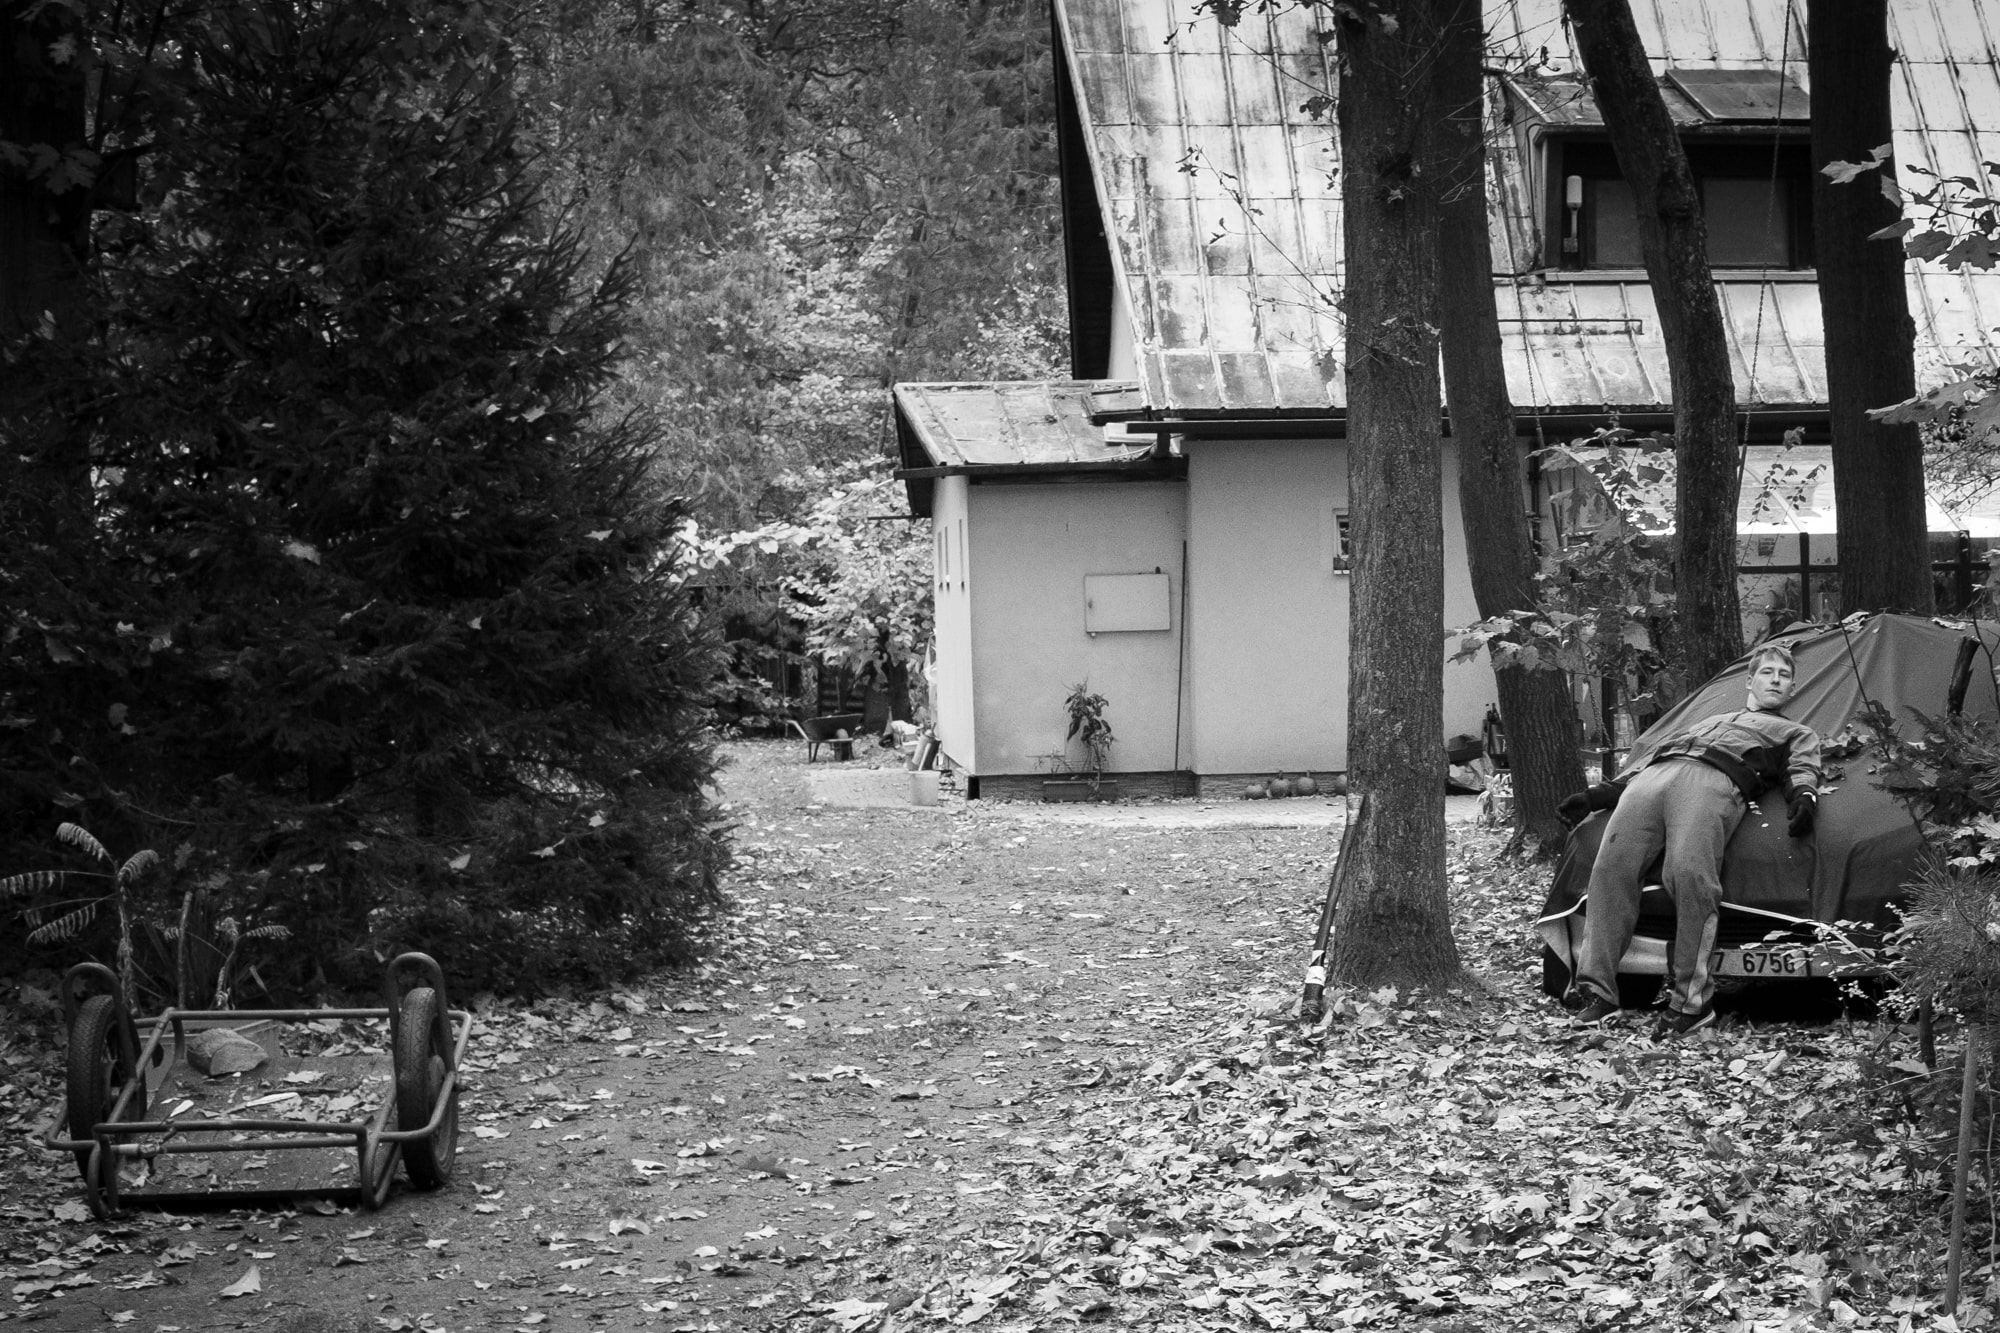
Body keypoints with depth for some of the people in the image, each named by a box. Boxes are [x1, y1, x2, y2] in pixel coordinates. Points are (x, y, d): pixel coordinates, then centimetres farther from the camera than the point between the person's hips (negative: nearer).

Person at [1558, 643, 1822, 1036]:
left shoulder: (1797, 734, 33)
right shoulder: (1711, 719, 44)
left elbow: (1803, 771, 12)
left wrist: (1803, 799, -13)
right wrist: (1596, 795, 29)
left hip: (1717, 781, -4)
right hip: (1656, 772, 4)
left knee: (1690, 873, -31)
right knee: (1611, 863, -19)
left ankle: (1691, 1000, -24)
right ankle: (1596, 991, -20)